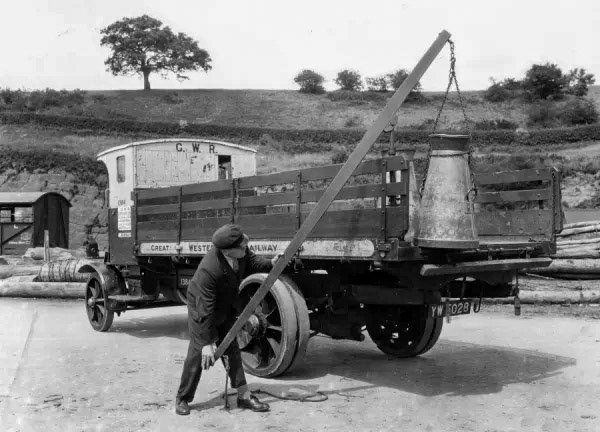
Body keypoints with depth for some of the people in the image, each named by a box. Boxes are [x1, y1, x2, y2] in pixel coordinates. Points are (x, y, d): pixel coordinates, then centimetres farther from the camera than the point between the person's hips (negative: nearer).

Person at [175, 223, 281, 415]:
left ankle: (243, 395, 16)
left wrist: (270, 264, -17)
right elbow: (205, 310, -34)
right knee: (198, 353, -3)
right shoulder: (209, 270, -41)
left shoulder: (241, 251, -23)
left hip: (226, 307, 7)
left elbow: (251, 262, 3)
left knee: (232, 349, 9)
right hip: (201, 308, -6)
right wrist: (207, 342, -28)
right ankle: (182, 398, 14)